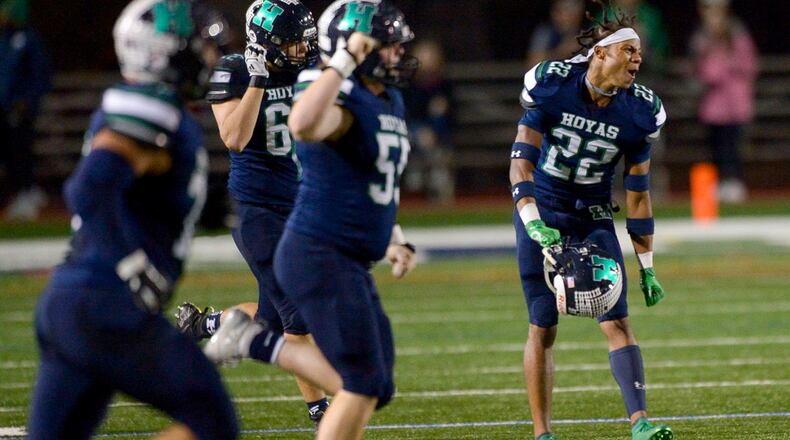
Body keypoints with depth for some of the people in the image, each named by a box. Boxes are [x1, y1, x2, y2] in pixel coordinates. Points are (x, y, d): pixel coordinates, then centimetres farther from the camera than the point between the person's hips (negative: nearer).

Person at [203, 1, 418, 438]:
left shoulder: (390, 102, 14)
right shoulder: (343, 101, -16)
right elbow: (302, 125, -42)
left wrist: (395, 239, 19)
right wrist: (345, 61, -35)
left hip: (352, 265, 10)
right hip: (319, 255, -10)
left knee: (376, 387, 10)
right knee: (364, 383, -11)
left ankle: (252, 340, 19)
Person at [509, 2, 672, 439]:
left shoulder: (638, 111, -8)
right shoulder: (553, 86, -16)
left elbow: (637, 193, 0)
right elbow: (522, 160, -19)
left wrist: (647, 267, 2)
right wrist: (534, 225, -33)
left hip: (593, 214, 2)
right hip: (543, 209, -2)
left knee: (617, 319, -11)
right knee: (543, 328, -2)